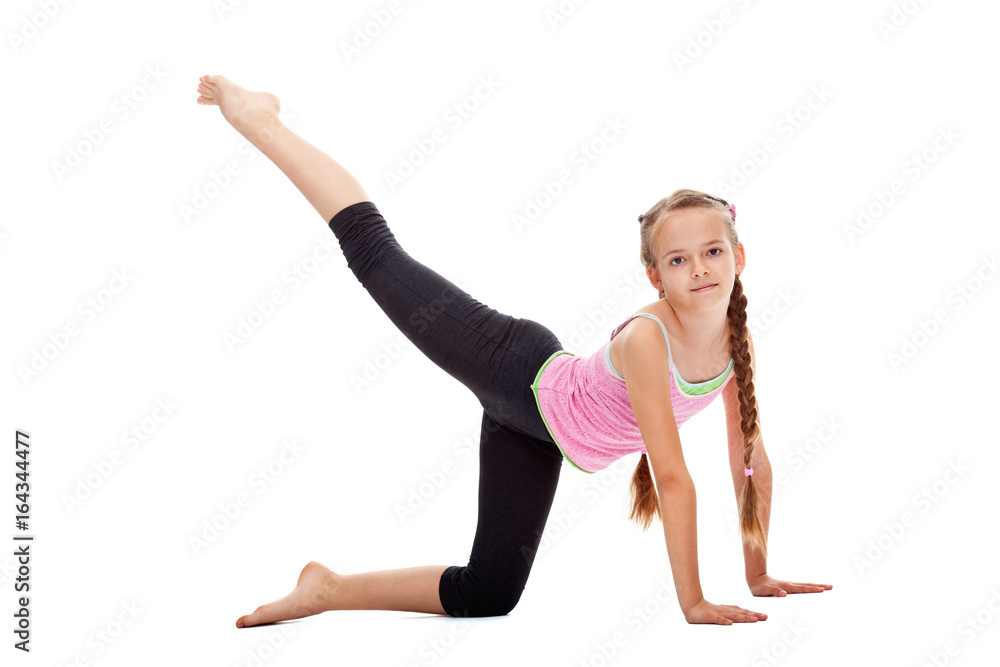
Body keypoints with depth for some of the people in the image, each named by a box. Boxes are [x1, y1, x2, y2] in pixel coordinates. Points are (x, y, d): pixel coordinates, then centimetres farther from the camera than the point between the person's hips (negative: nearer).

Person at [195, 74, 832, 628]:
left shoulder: (738, 344, -13)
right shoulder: (645, 338, -33)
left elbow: (752, 459, -2)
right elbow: (672, 477, -34)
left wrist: (758, 574, 1)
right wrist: (693, 603, -32)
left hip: (536, 430, 7)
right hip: (520, 370, -6)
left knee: (487, 594, 7)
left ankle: (326, 588, 22)